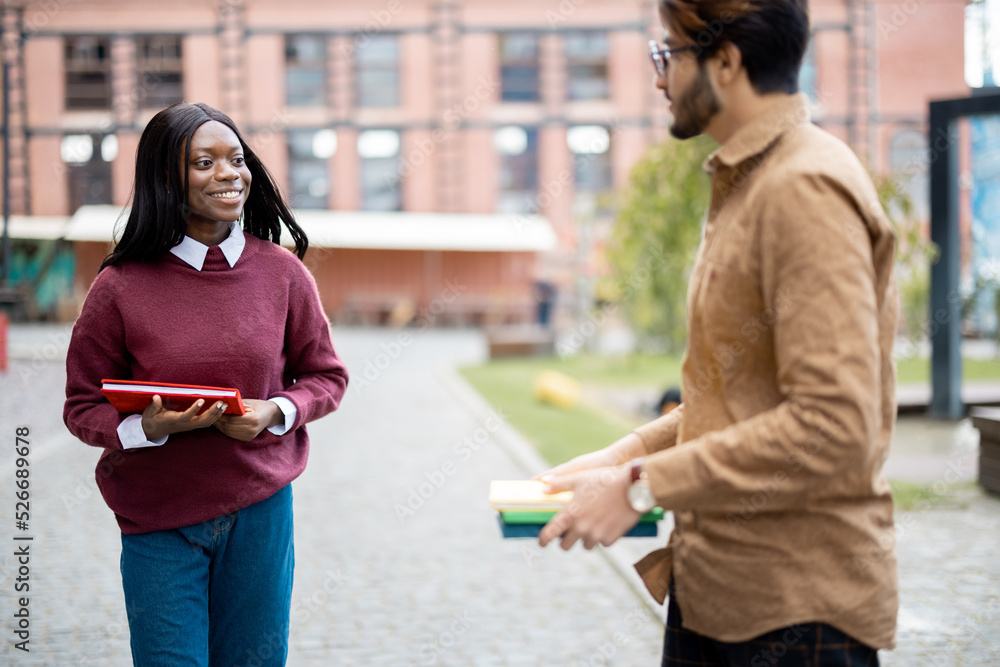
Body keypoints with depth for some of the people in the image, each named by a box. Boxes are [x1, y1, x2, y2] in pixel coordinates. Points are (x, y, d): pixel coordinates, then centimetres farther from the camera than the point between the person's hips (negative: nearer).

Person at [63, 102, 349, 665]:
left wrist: (275, 413, -12)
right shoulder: (121, 287, -9)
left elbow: (326, 376, 8)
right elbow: (83, 407, -2)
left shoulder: (282, 272, -2)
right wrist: (148, 427, -22)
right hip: (158, 519, -2)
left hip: (261, 510, 2)